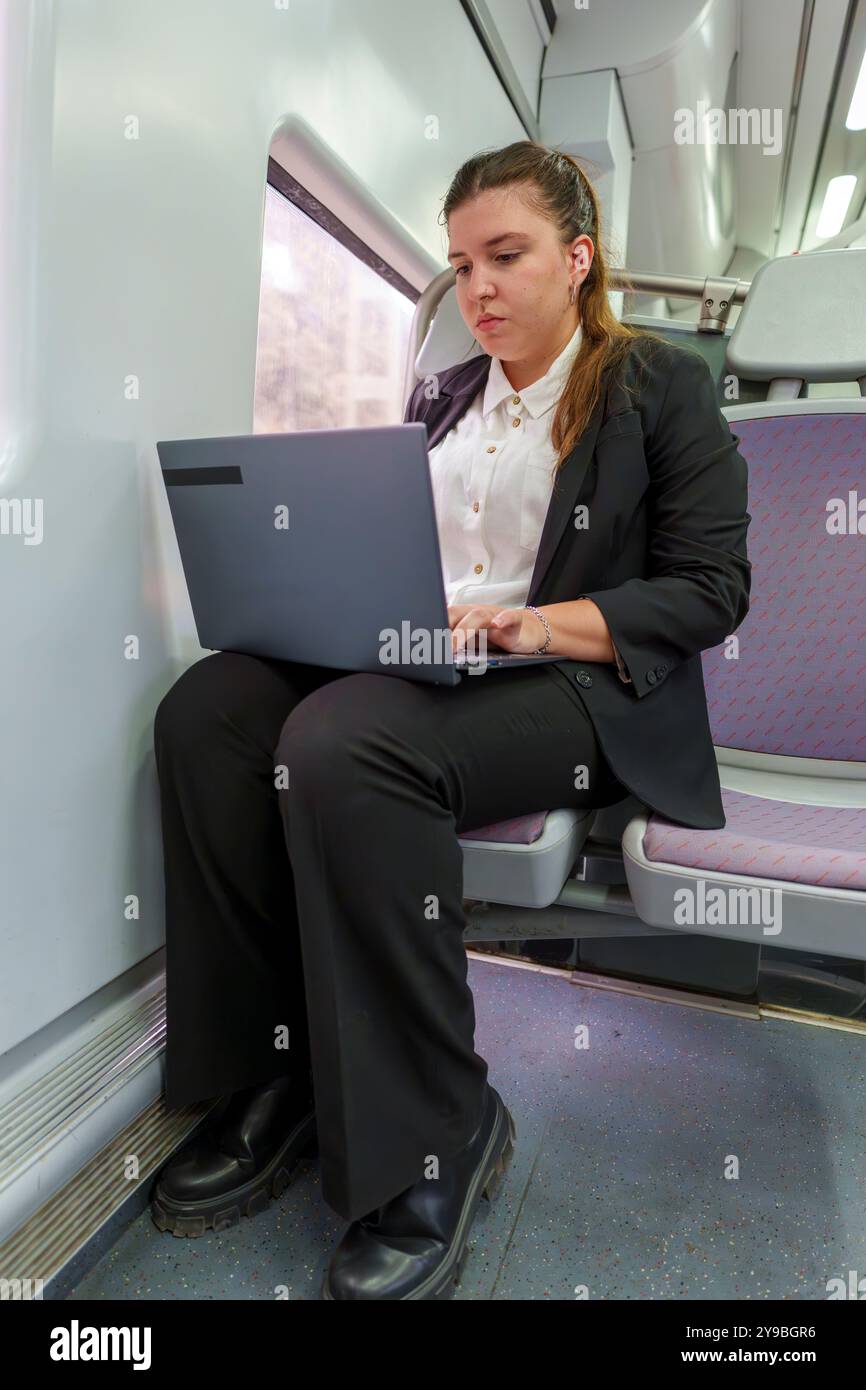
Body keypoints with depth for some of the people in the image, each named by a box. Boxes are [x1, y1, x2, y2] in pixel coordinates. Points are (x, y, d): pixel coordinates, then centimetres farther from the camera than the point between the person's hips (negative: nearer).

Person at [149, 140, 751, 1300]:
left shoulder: (663, 385, 7)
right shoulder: (442, 397, 23)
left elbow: (711, 589, -3)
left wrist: (539, 624, -18)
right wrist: (322, 587, -2)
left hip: (583, 689, -5)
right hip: (412, 669, 6)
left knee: (344, 741, -34)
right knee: (206, 709, -21)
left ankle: (435, 1136, -15)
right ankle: (280, 1074, -11)